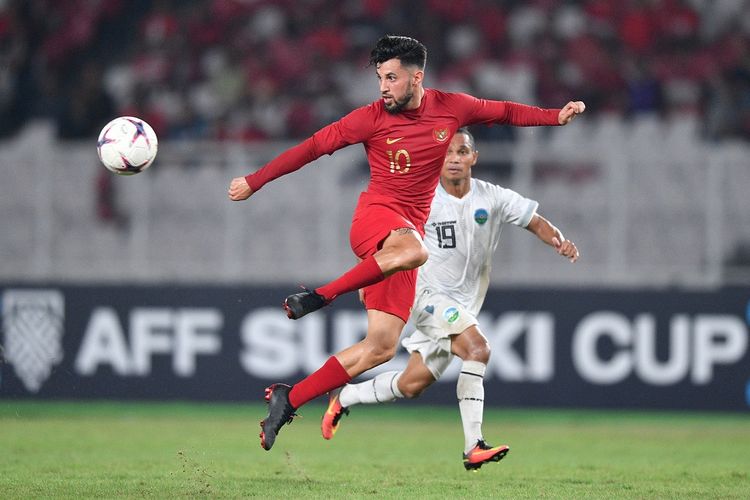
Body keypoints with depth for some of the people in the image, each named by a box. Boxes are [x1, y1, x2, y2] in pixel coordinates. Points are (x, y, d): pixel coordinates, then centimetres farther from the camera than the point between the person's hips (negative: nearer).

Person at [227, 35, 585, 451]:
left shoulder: (452, 108, 5)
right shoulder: (372, 118, -4)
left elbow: (506, 112, 20)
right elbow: (313, 147, 0)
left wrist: (556, 116, 9)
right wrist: (253, 182, 0)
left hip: (405, 236, 4)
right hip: (375, 217, -4)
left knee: (381, 347, -5)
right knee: (412, 250, -43)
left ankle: (287, 400, -1)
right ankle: (319, 296, -31)